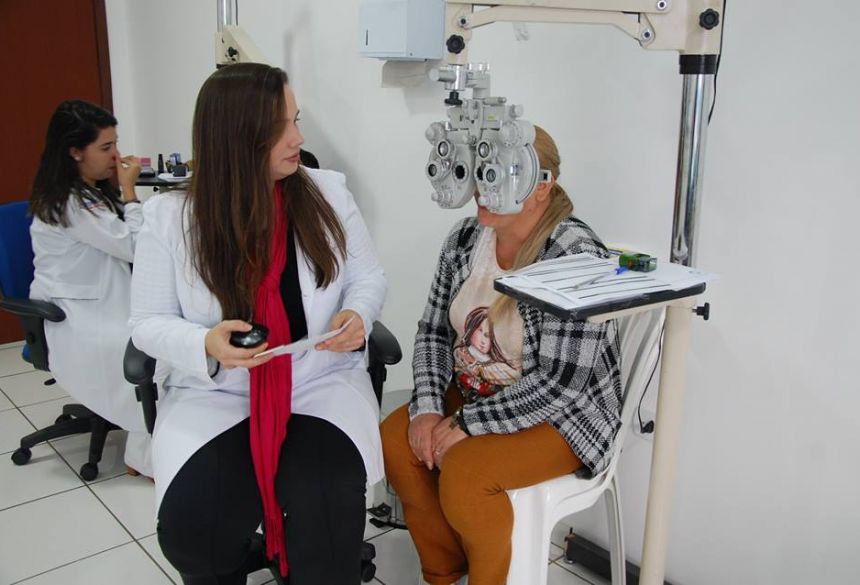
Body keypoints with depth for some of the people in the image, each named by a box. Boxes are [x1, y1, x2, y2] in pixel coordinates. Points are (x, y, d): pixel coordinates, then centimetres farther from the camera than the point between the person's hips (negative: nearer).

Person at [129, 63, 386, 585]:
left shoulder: (329, 193, 1)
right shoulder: (170, 216, -3)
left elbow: (369, 278, 9)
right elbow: (149, 324, 0)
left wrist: (357, 315, -14)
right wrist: (205, 345, -21)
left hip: (323, 382, 1)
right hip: (214, 393, 0)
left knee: (327, 507, -26)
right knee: (190, 523, -21)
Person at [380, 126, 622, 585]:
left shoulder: (574, 256, -23)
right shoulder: (465, 238, -3)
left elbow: (560, 383, -25)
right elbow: (434, 332, 3)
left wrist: (467, 423, -22)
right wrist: (427, 407, -12)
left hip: (560, 412, -6)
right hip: (472, 392, 7)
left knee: (463, 473, -26)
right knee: (395, 440, -12)